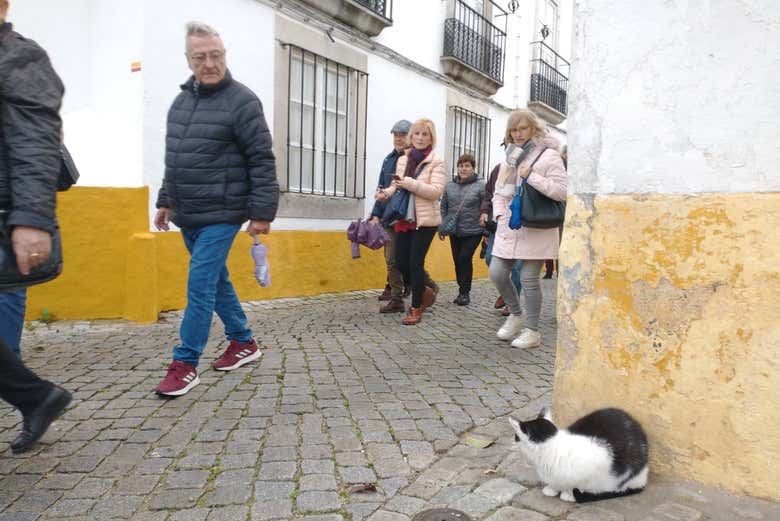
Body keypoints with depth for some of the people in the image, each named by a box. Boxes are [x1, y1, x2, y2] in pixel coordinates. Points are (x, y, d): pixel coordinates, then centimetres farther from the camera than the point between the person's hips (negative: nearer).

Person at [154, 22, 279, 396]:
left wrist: (262, 213, -16)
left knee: (200, 285, -7)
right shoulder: (182, 100, 13)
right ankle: (243, 342, 30)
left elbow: (262, 162, -13)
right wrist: (166, 201, 22)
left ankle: (185, 364, 5)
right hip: (187, 215, 8)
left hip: (221, 215, -7)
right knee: (216, 280, 15)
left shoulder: (242, 101, -9)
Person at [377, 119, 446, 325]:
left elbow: (436, 191, -16)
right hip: (404, 219, 6)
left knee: (415, 263, -5)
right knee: (401, 262, 4)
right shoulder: (402, 160, 12)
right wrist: (386, 193, -8)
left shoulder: (436, 162, -5)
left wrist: (408, 183, -23)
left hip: (425, 220, -5)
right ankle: (424, 292, 30)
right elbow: (396, 186, 15)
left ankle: (416, 308, 11)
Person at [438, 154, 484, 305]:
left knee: (465, 259, -10)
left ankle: (465, 292, 4)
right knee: (457, 261, 9)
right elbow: (443, 208, 12)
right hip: (454, 232, 5)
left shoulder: (480, 186, -6)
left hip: (473, 232, -4)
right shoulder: (449, 186, 5)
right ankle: (462, 290, 23)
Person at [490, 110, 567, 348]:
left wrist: (530, 176, -19)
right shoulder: (510, 157, 16)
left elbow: (561, 191, -15)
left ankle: (532, 331, 15)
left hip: (535, 230, -6)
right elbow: (499, 192, 20)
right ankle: (515, 314, 27)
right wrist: (500, 214, 3)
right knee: (497, 273, 3)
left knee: (529, 279, -1)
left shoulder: (548, 155, -5)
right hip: (509, 229, 6)